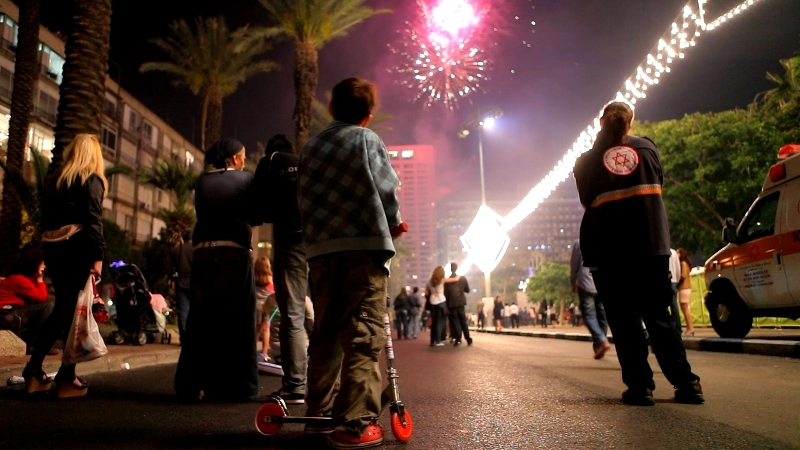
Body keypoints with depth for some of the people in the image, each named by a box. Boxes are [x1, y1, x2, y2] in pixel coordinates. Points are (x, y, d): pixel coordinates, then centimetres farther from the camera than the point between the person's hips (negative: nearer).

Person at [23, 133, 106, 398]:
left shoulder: (54, 176, 18)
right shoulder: (91, 179, -2)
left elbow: (46, 214, 16)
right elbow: (93, 219, -13)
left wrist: (47, 249, 18)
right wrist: (98, 256, -16)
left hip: (51, 247, 7)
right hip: (76, 248, -6)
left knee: (62, 309, 16)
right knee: (74, 311, -1)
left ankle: (34, 371, 14)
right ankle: (67, 378, 2)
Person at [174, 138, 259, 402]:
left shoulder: (202, 182, 12)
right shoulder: (245, 179, 2)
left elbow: (201, 212, 18)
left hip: (203, 253, 4)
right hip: (234, 253, -4)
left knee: (200, 319, 9)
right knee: (236, 320, 0)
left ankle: (192, 385, 12)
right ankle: (235, 386, 2)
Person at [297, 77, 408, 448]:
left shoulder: (310, 146, 17)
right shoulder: (366, 139, 3)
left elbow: (304, 198, 13)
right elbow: (387, 192, -3)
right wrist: (393, 225, 13)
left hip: (320, 249, 6)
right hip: (364, 245, -5)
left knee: (325, 333, 12)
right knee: (363, 334, -6)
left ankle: (319, 414, 17)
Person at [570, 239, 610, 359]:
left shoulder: (579, 243, 1)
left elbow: (574, 264, 5)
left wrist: (573, 282, 16)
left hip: (586, 285, -2)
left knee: (589, 315, 1)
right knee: (602, 316, 10)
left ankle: (602, 340, -20)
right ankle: (598, 346, 13)